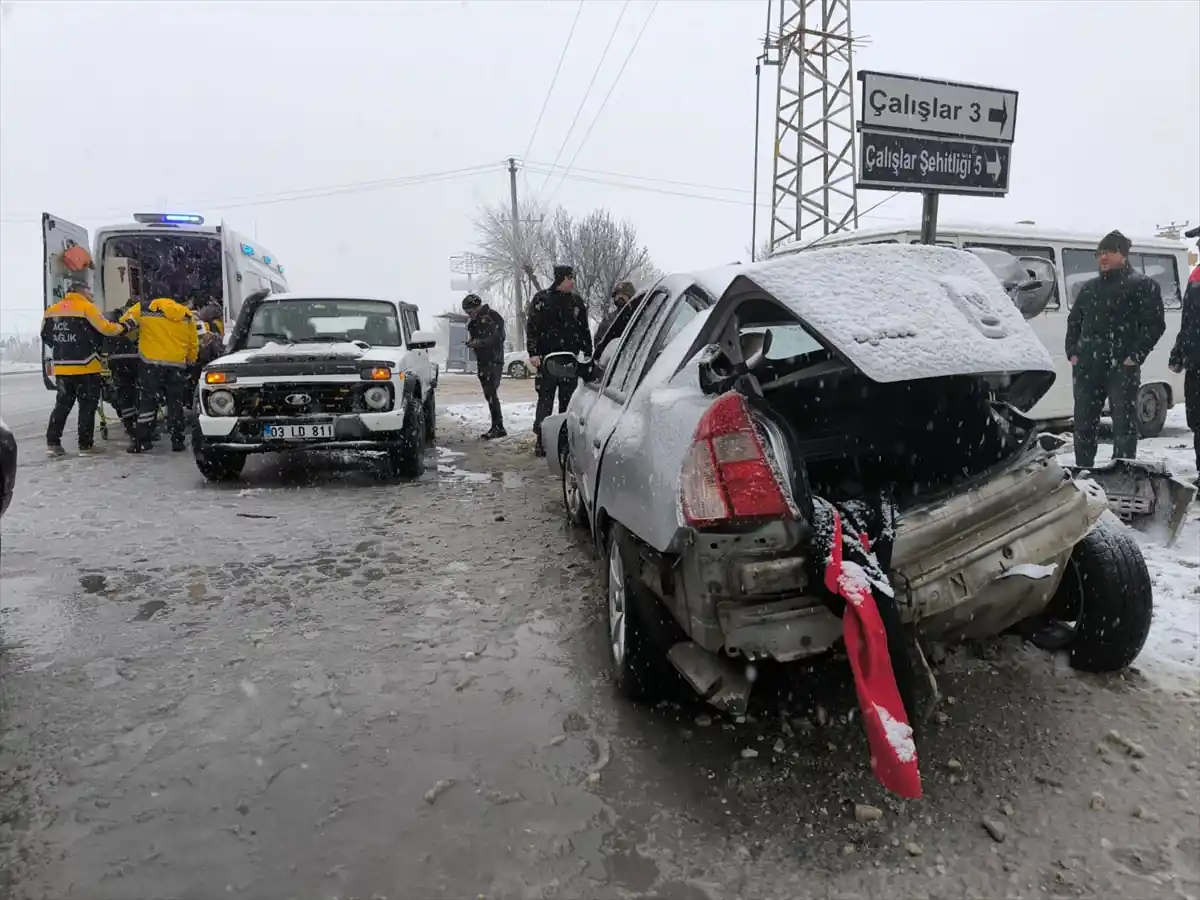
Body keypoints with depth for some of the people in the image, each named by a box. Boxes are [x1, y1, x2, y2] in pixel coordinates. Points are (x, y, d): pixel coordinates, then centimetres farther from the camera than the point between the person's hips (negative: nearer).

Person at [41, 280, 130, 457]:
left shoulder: (51, 310, 11)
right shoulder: (87, 307, -10)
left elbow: (46, 336, 18)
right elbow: (106, 329, -18)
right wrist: (124, 327, -2)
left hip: (61, 367, 6)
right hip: (85, 367, -6)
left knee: (62, 404, 14)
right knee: (87, 406, 1)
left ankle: (52, 443, 12)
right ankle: (86, 445, 2)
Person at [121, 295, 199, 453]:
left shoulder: (143, 309, 0)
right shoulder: (186, 315, 7)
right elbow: (193, 344, 11)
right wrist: (191, 362, 24)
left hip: (150, 363, -2)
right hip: (177, 365, 2)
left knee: (147, 401, 4)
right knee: (175, 402, 11)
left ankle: (141, 441, 4)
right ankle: (177, 440, 13)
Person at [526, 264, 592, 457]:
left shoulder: (576, 300, 12)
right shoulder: (542, 298, -1)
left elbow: (584, 328, 16)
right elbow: (532, 327, -4)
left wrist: (588, 353, 11)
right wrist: (533, 352, -12)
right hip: (547, 358, -4)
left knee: (568, 399, 7)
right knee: (545, 399, -3)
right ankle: (541, 440, 1)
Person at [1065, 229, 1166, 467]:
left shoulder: (1143, 285, 0)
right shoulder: (1089, 287, 16)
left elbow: (1155, 324, -6)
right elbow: (1073, 321, 21)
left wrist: (1135, 356, -14)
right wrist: (1072, 352, 7)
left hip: (1122, 368, -5)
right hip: (1086, 367, 5)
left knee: (1124, 424, -2)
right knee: (1084, 423, 10)